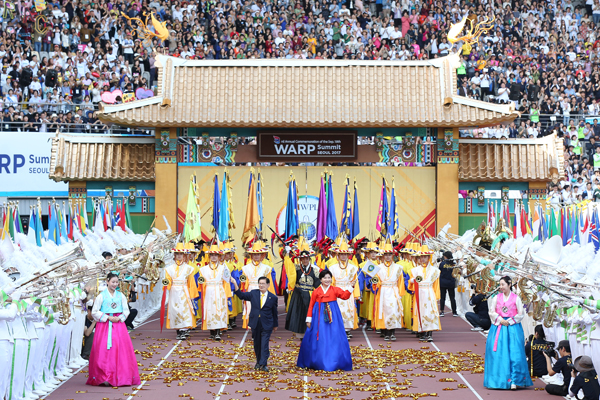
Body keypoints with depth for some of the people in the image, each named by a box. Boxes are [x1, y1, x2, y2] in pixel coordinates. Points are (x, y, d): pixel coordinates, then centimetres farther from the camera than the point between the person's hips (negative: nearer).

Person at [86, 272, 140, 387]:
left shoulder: (121, 296, 9)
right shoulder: (101, 296, -1)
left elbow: (126, 311, 11)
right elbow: (95, 312, -2)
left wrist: (119, 318, -7)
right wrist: (108, 318, -10)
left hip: (119, 324, 3)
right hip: (104, 325, -3)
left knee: (121, 349, -4)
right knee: (104, 350, -8)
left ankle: (121, 377, 1)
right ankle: (104, 378, -6)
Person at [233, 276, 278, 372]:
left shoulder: (273, 297, -1)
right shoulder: (253, 293, 4)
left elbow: (274, 313, 6)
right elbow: (241, 295, -1)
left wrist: (275, 325, 14)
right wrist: (235, 284, -14)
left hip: (267, 325, -3)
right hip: (255, 324, 3)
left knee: (264, 344, -9)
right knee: (257, 344, 12)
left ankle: (263, 364, -8)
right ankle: (258, 362, 27)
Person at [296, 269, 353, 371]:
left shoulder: (335, 289, 5)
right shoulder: (316, 291, 5)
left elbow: (345, 296, -10)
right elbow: (311, 305, 6)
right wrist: (309, 319, 3)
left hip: (332, 316, 0)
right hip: (319, 317, 0)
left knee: (334, 339, -2)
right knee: (319, 340, 3)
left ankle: (334, 363, 8)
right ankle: (318, 363, 16)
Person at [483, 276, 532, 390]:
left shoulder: (516, 298, 2)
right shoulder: (496, 297, 9)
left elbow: (521, 314, 1)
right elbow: (492, 312, 5)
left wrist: (509, 321, -7)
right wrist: (500, 320, -9)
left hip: (513, 327, -2)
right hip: (498, 328, 2)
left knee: (514, 354, -9)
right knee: (498, 354, -2)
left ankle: (514, 381, -7)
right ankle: (499, 380, 5)